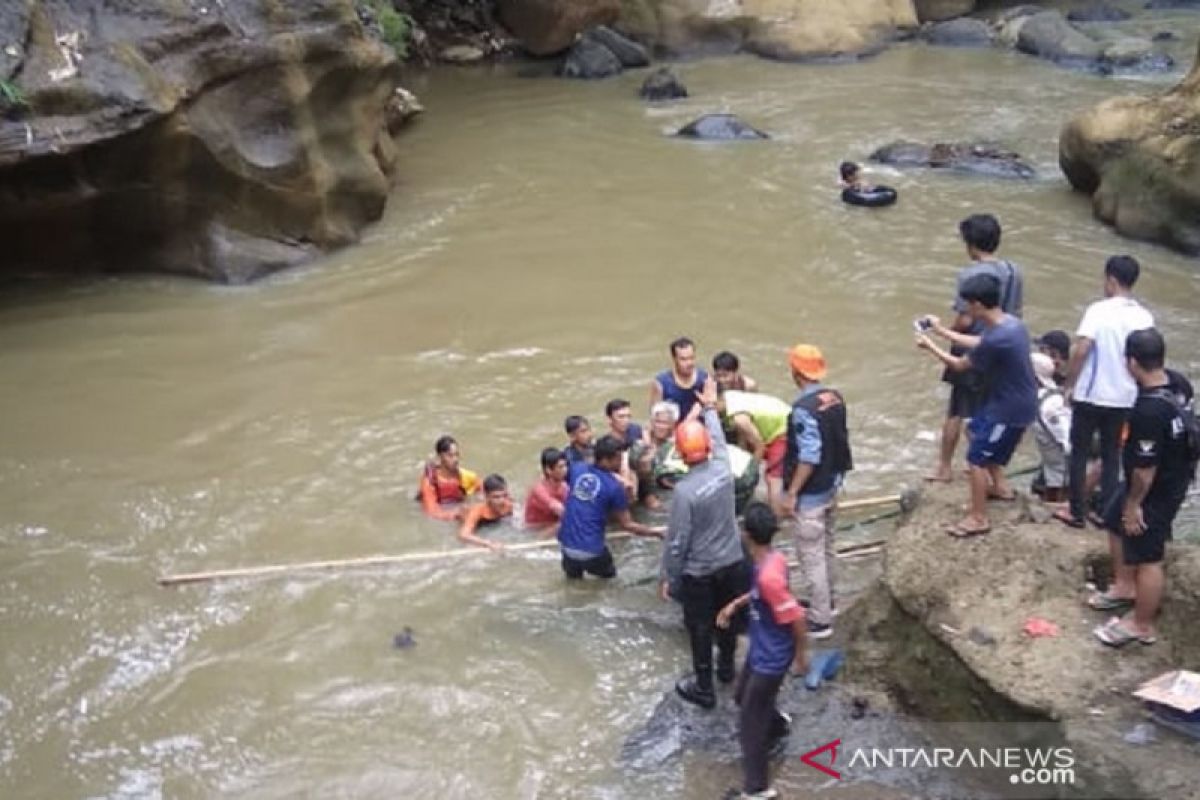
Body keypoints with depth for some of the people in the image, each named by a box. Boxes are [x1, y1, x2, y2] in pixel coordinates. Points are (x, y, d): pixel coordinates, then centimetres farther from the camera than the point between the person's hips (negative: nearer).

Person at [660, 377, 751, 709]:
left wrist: (668, 578, -8)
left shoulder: (684, 490, -28)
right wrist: (710, 407, 25)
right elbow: (719, 439, 9)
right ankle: (726, 666, 47)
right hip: (733, 562, 5)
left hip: (699, 573, -5)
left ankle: (703, 688, 25)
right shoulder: (723, 468, -14)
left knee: (700, 629, 12)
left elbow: (677, 541, -21)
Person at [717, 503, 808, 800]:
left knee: (750, 721, 6)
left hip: (771, 658, -9)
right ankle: (778, 724, 58)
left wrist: (801, 657, -15)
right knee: (742, 696, 31)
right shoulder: (772, 558, -7)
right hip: (760, 649, 9)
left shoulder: (768, 575, -36)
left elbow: (797, 619, -28)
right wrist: (736, 604, 11)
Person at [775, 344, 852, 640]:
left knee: (812, 556, 0)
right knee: (826, 547, 23)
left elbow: (809, 456, -26)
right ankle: (827, 601, 39)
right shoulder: (835, 397, 1)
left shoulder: (804, 408, -25)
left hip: (809, 494, -9)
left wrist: (790, 493, -20)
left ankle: (820, 621, 7)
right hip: (831, 486, 9)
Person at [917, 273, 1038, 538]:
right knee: (976, 430, 28)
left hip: (1011, 408, -10)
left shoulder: (996, 340, -32)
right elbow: (978, 344, 16)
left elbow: (959, 365, -15)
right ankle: (1000, 487, 42)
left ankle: (978, 518, 12)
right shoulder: (1008, 322, -3)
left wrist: (930, 346, -1)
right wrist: (942, 330, 18)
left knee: (976, 459, 0)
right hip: (1011, 400, 10)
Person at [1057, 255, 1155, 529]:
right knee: (1111, 455, 15)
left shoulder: (1099, 310, -14)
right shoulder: (1145, 317, 1)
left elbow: (1080, 350, -20)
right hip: (1124, 397, 4)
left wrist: (1068, 384, -9)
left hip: (1090, 394, -4)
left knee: (1079, 453, 9)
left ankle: (1077, 512, 12)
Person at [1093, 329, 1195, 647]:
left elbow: (1146, 467, -29)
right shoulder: (1173, 383, -6)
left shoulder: (1149, 410, -36)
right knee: (1116, 523, 27)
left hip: (1157, 491, -10)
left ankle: (1142, 625, 22)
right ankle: (1125, 586, 44)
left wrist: (1134, 503, -16)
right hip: (1172, 476, 10)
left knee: (1147, 558, 5)